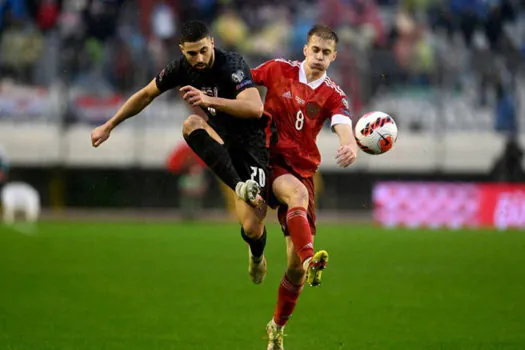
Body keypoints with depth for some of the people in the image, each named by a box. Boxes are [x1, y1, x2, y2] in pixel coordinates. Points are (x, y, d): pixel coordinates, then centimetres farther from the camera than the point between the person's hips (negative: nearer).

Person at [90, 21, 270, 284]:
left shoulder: (231, 65, -22)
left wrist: (209, 100, -44)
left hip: (250, 141, -5)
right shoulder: (181, 69, -5)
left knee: (252, 228, -15)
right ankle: (241, 187, -41)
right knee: (192, 124, -32)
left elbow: (255, 107, -34)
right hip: (218, 136, 5)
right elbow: (145, 95, 12)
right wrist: (108, 127, 16)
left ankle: (257, 256, 25)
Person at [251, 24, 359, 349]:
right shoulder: (278, 70, 0)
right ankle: (311, 258, -62)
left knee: (295, 262, 1)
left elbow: (344, 126, -20)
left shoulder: (333, 96, -1)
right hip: (269, 160, -2)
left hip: (303, 170, 2)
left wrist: (351, 145, -43)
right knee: (298, 193, -38)